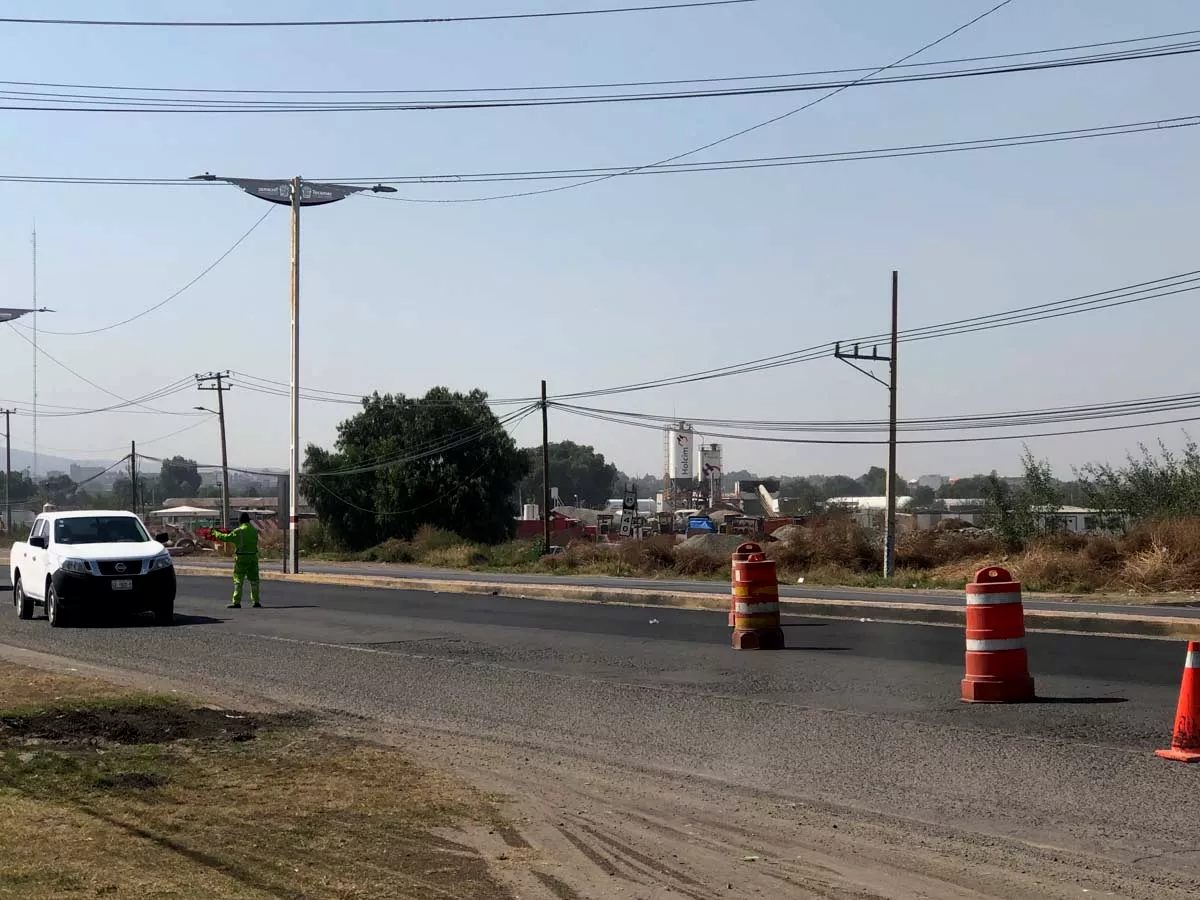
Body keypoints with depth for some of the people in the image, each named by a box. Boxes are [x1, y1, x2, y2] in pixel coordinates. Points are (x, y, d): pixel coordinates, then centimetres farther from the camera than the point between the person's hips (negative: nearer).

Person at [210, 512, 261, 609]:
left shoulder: (238, 531, -10)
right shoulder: (254, 530, 5)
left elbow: (225, 538, -7)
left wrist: (215, 532, 9)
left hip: (241, 558, -4)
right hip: (253, 558, 4)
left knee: (238, 580, 1)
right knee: (254, 580, 10)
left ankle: (236, 602, -2)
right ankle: (255, 602, 10)